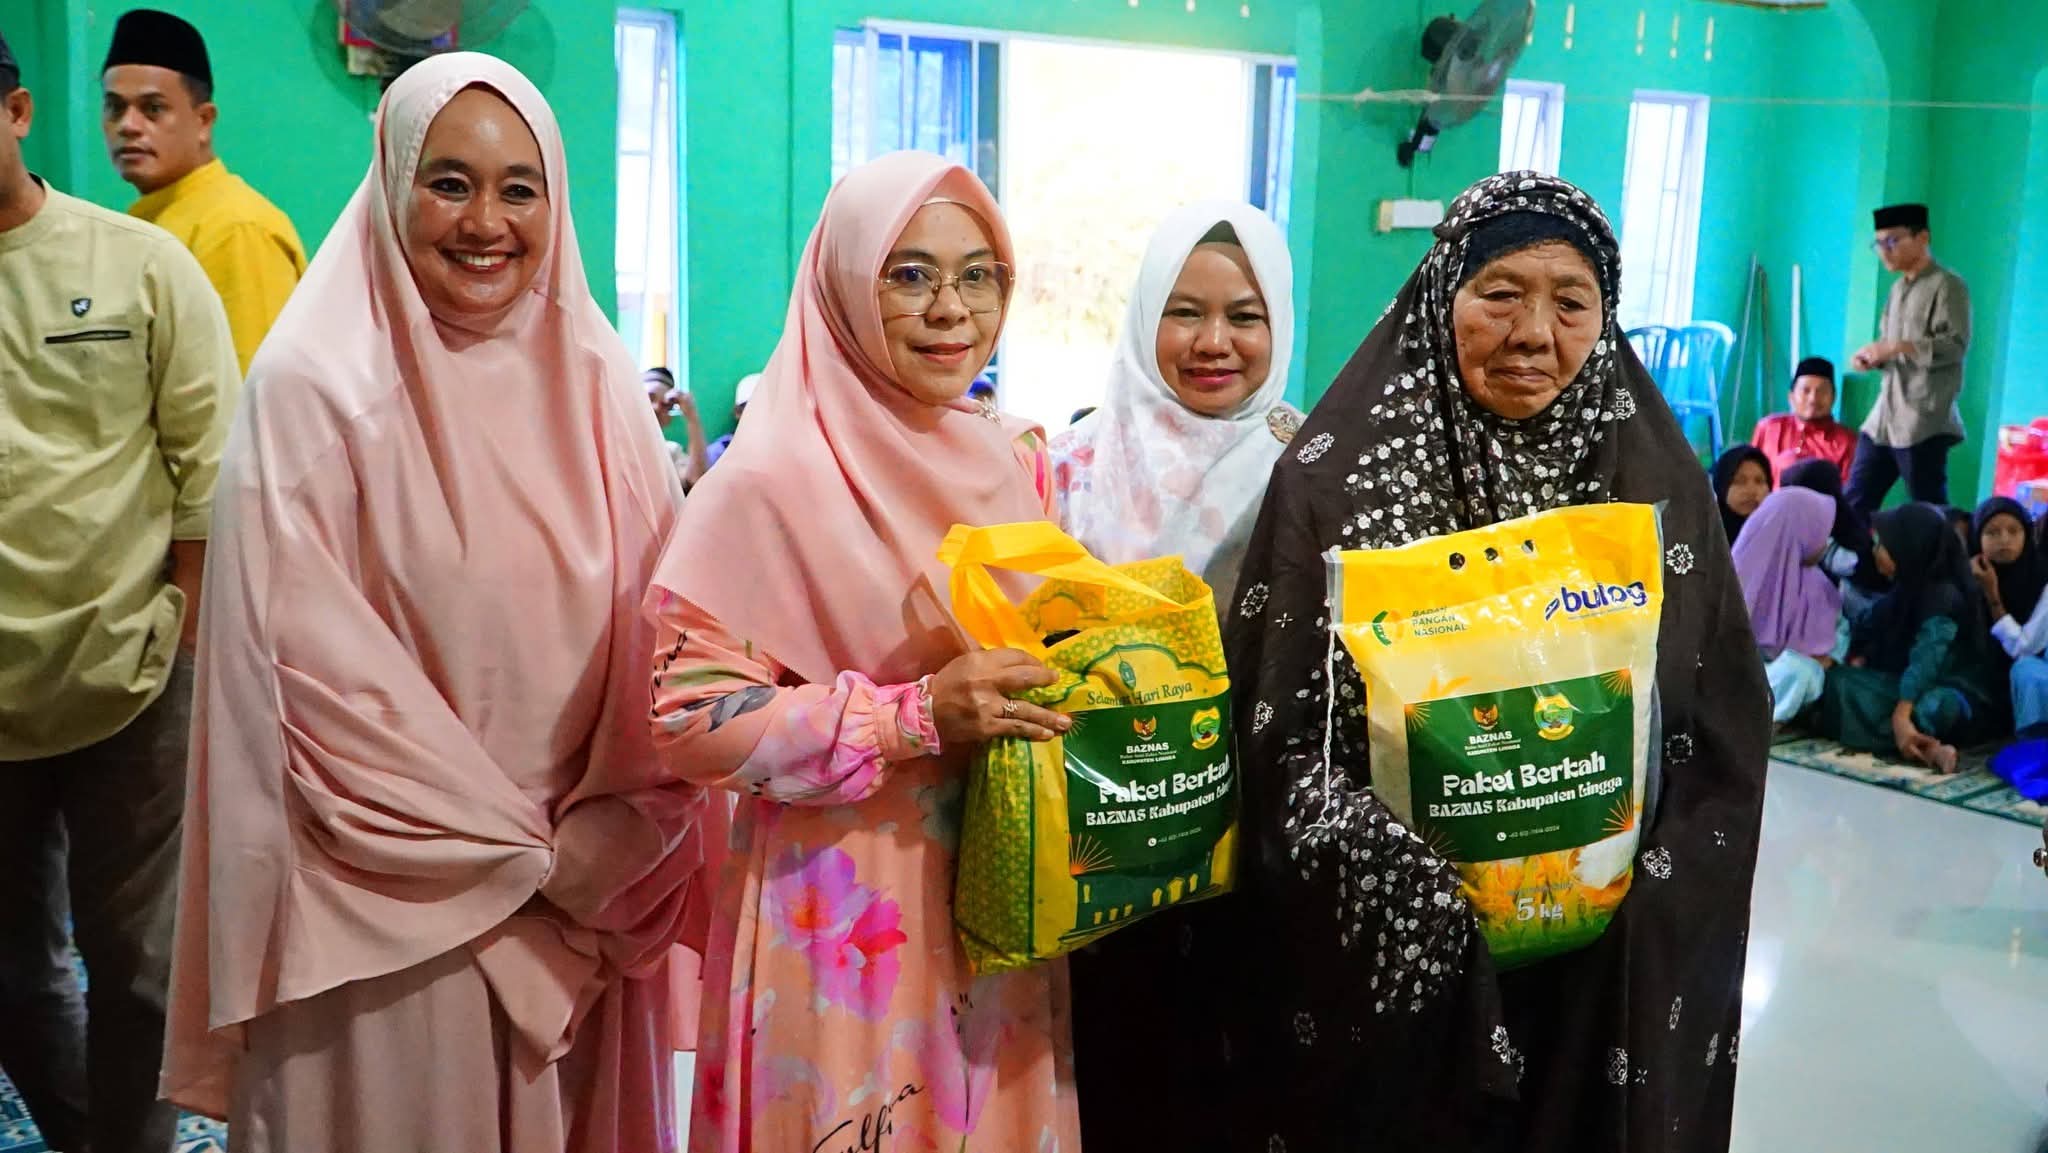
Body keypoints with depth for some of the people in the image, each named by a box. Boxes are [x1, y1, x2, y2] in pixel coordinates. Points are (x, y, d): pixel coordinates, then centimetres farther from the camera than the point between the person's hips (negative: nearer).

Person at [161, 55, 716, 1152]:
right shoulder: (316, 385, -9)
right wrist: (511, 851, -11)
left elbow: (656, 623, 3)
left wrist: (602, 842, -7)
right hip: (395, 903, -4)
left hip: (587, 891, 4)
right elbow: (311, 663, -13)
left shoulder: (593, 375, 3)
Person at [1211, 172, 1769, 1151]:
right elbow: (1275, 739, -8)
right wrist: (1435, 875, -20)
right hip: (1377, 971, -2)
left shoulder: (1659, 486, 0)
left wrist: (1627, 895, -11)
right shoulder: (1336, 479, -7)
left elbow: (1726, 745, 2)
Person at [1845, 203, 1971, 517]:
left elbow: (1955, 346, -16)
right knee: (1854, 505, 7)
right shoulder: (1898, 289, 19)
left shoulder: (1947, 286, -6)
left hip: (1925, 422, -8)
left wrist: (1895, 347, -23)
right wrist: (1873, 357, 6)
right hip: (1884, 418, 8)